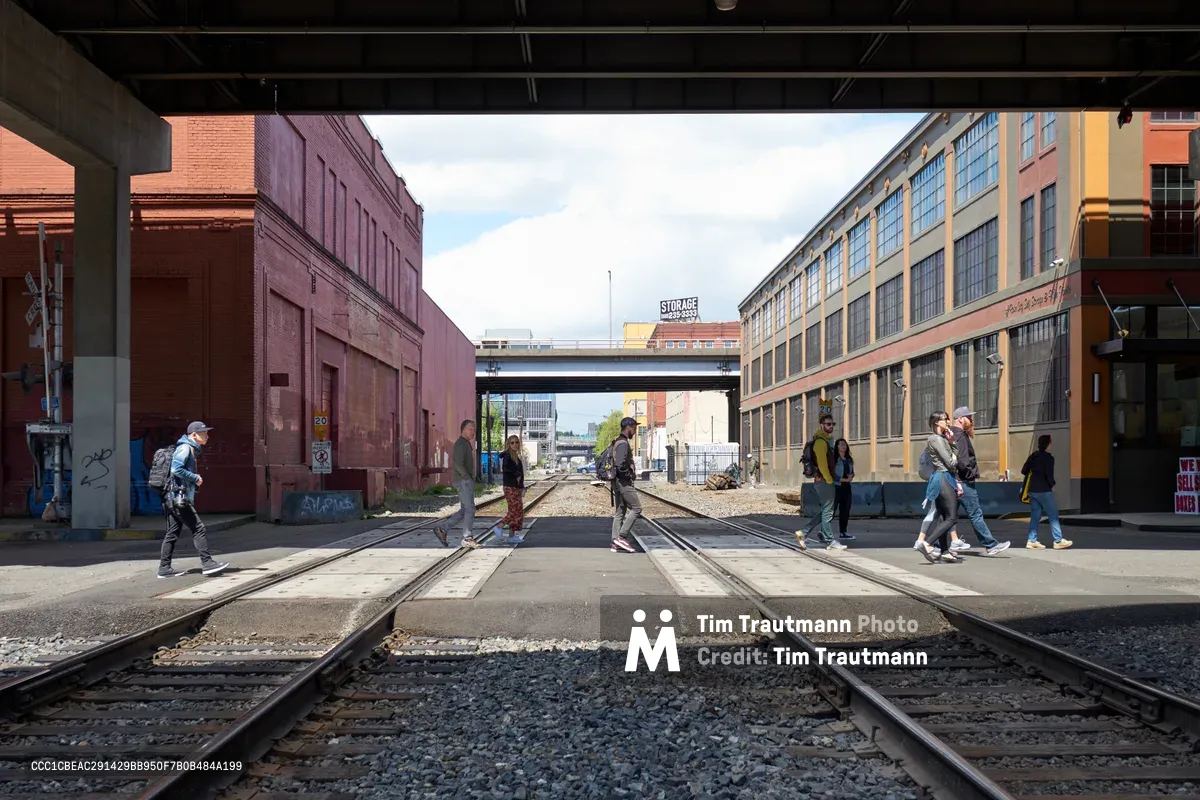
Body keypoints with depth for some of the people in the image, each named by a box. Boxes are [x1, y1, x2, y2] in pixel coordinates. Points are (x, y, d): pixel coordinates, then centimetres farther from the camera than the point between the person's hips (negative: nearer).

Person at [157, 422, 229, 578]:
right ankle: (207, 563, -5)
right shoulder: (185, 448, -11)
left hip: (173, 499, 10)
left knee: (172, 533, 10)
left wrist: (194, 480, 9)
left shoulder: (190, 449, 21)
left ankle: (164, 568, 11)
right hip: (179, 497, -10)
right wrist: (196, 478, -13)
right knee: (198, 529, -7)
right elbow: (176, 469, -22)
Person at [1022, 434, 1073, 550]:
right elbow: (1049, 475, -16)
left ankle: (1032, 541, 7)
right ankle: (1058, 541, 2)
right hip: (1044, 491, -7)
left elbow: (1024, 471, 11)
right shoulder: (1049, 458, -12)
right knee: (1053, 515, 1)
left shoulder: (1033, 456, 9)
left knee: (1035, 515, 10)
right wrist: (1052, 485, 1)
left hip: (1032, 490, 7)